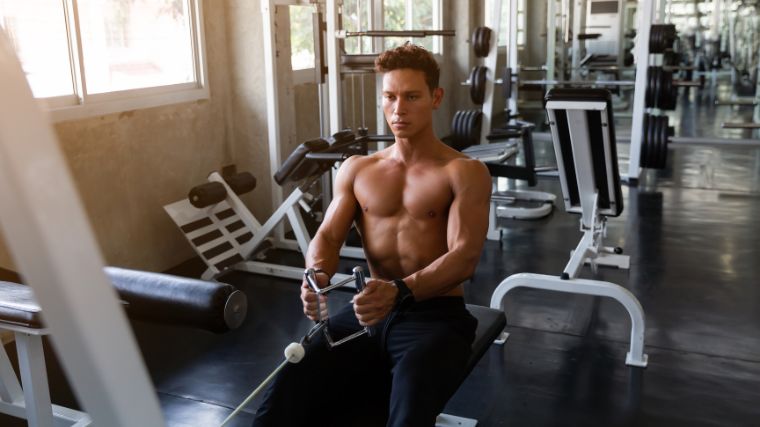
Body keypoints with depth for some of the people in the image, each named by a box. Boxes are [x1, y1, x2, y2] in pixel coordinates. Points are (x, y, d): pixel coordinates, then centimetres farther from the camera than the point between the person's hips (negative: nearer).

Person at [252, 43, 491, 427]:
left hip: (436, 314, -3)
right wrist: (317, 276, -20)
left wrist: (399, 291, -31)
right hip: (370, 312, 3)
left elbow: (465, 256, -12)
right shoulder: (356, 170, 14)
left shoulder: (465, 172, 0)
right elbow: (327, 236, 6)